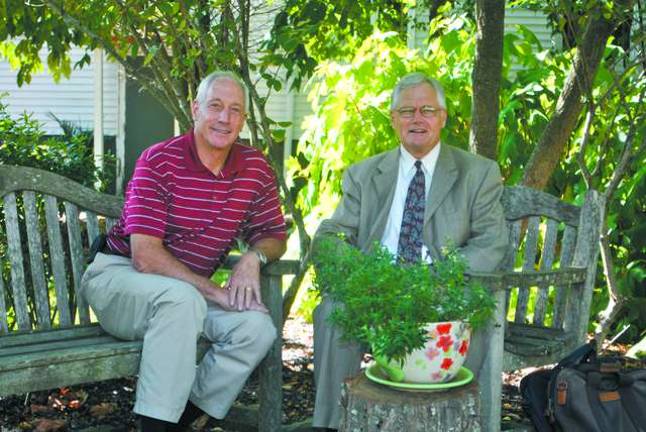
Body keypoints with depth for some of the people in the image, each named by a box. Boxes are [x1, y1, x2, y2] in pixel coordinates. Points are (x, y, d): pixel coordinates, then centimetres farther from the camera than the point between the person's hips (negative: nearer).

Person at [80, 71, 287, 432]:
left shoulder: (256, 168, -1)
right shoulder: (159, 161, -16)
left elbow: (274, 236, 10)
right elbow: (145, 256, -23)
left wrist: (254, 257, -15)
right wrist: (215, 292, -25)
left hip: (190, 292, 5)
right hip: (118, 277, -5)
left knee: (258, 327, -18)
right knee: (182, 299, -36)